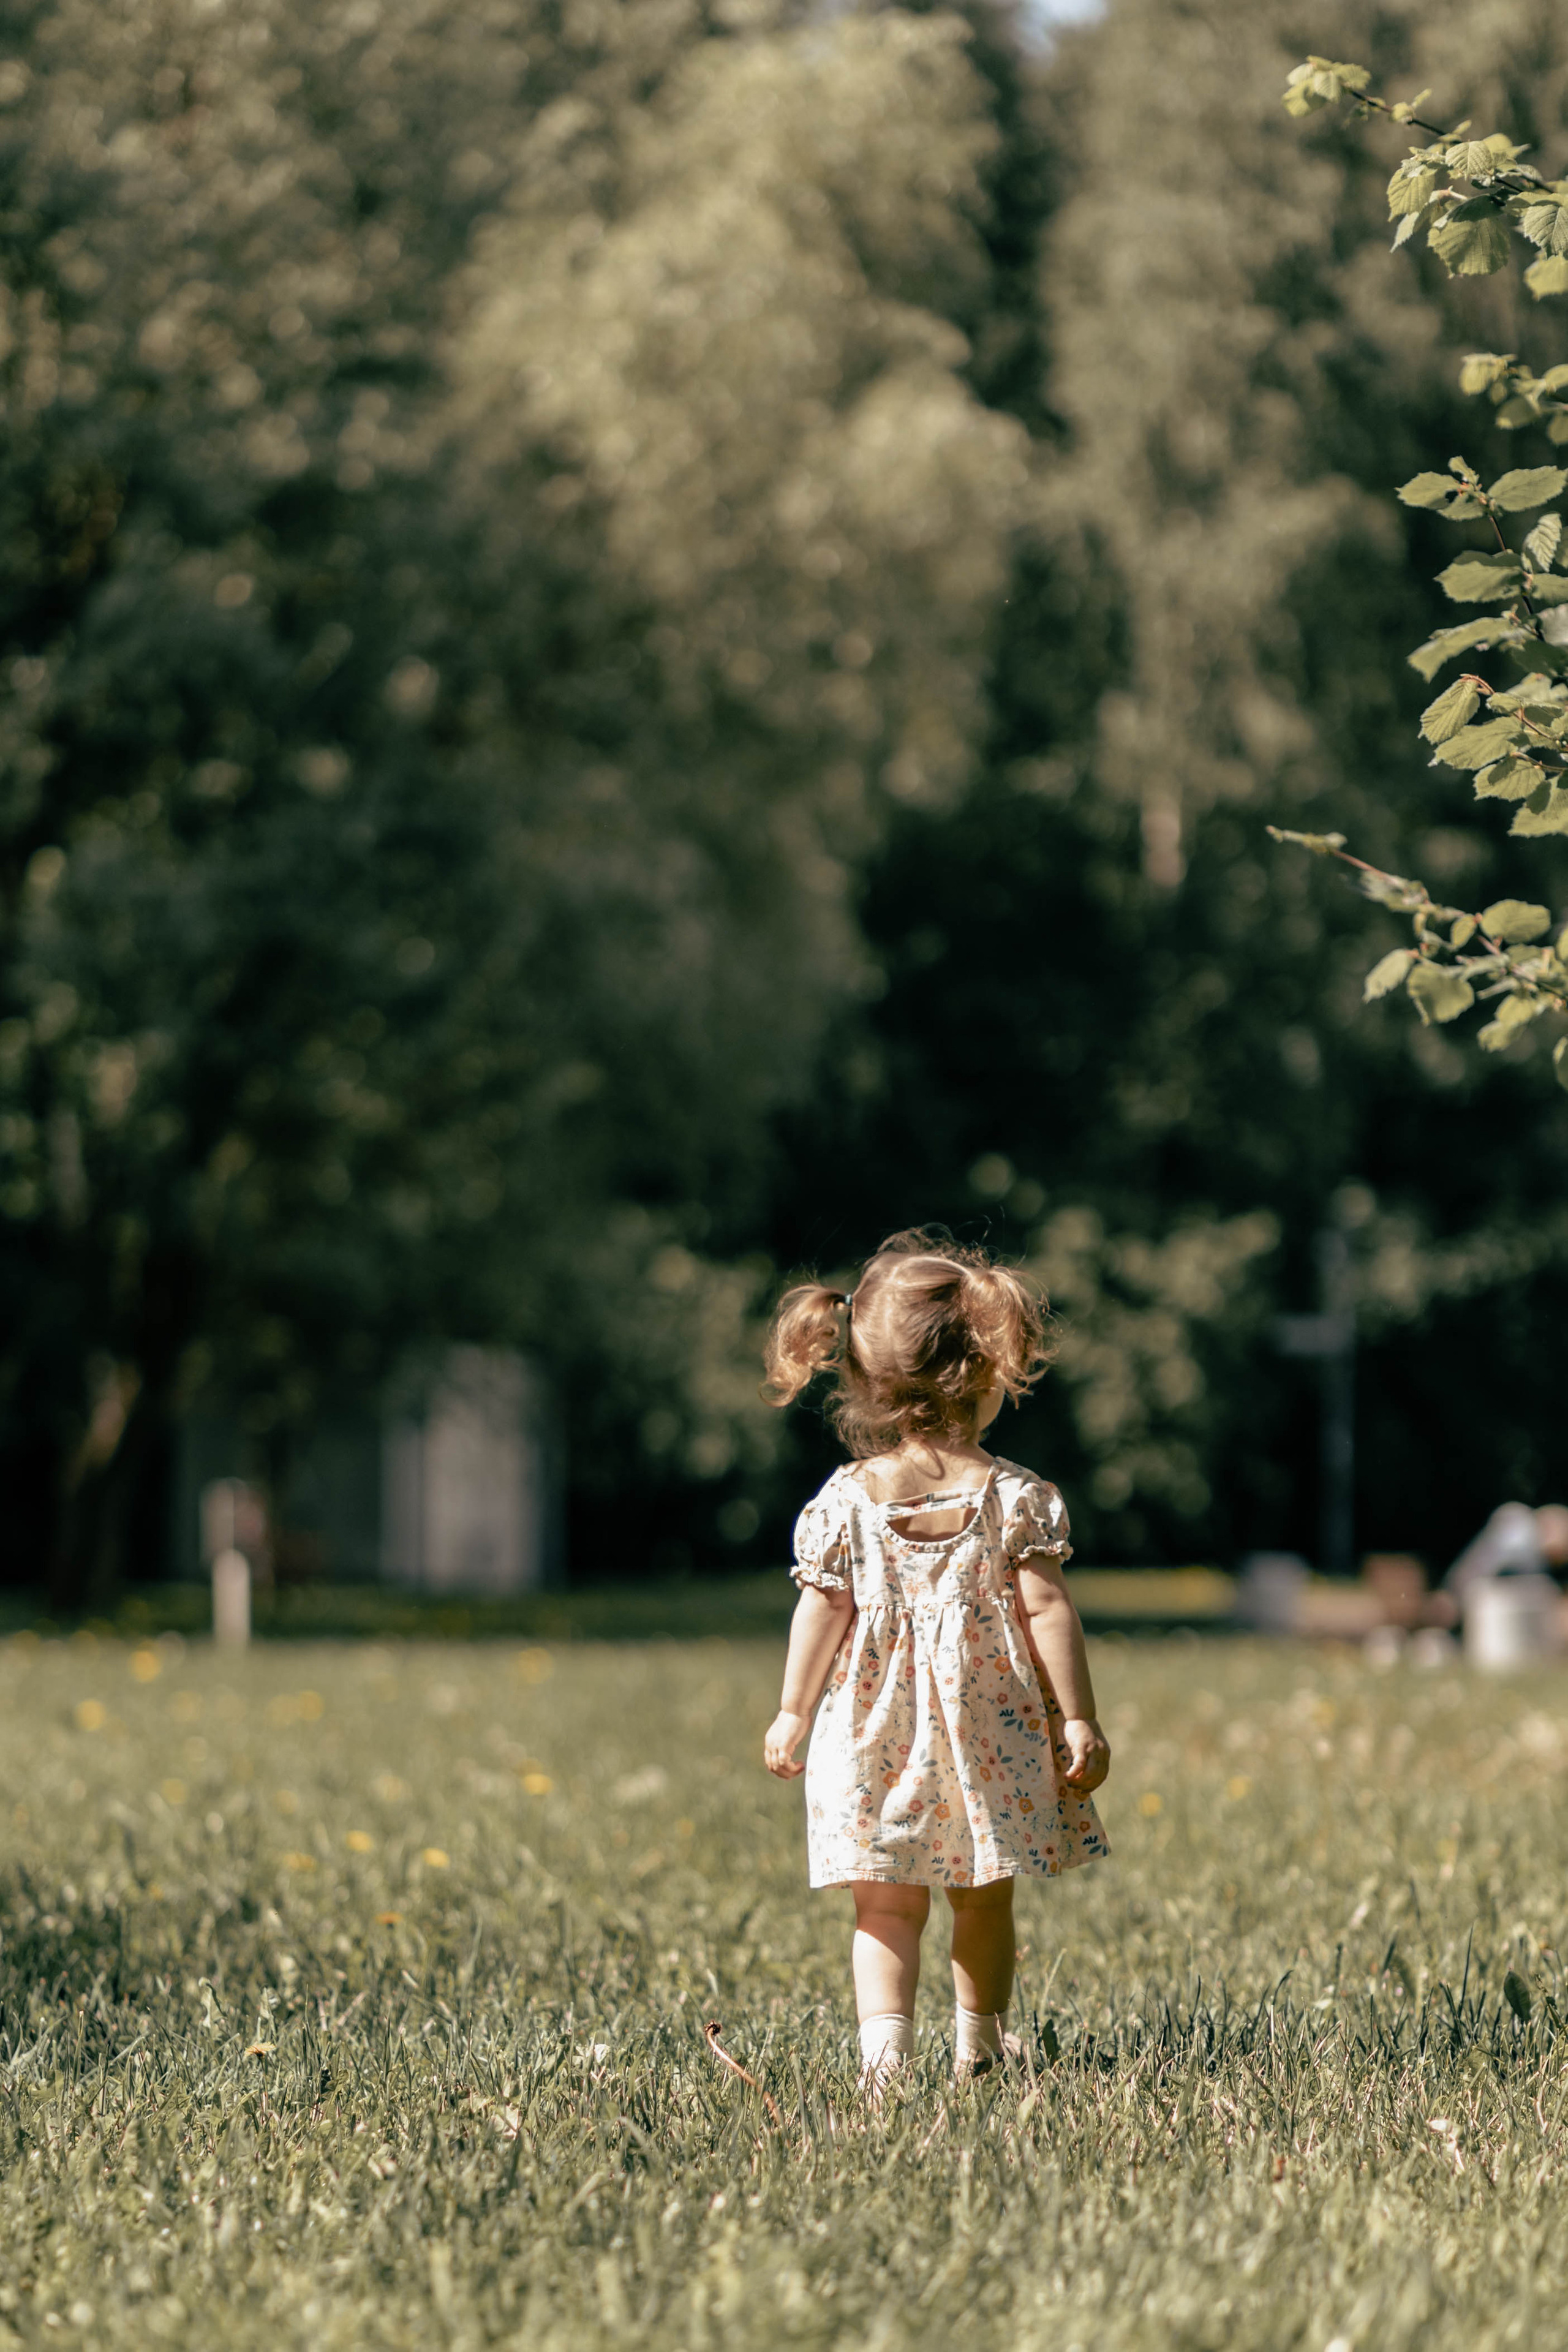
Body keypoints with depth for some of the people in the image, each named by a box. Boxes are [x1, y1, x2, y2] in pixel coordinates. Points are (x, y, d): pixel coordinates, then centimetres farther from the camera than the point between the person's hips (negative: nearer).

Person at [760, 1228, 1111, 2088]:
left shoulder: (845, 1500, -5)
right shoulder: (1014, 1497, -8)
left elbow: (822, 1611, -2)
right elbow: (1047, 1611, -8)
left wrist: (792, 1712, 8)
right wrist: (1078, 1719, -1)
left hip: (878, 1736, 0)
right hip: (990, 1737, 0)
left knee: (886, 1908, 4)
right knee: (984, 1905, 17)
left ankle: (884, 2042, -12)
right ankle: (978, 2043, 29)